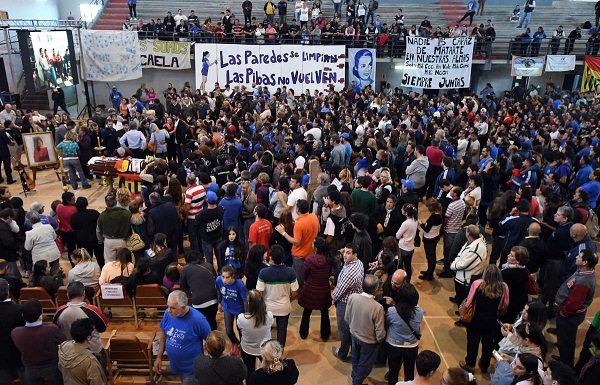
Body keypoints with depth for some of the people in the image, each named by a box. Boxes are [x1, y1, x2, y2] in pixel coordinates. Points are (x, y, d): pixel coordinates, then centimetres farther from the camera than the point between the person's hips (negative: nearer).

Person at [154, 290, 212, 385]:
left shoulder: (197, 319, -29)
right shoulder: (168, 313, -14)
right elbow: (164, 335, 2)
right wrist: (159, 357, 5)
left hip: (191, 367, -5)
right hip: (175, 365, 5)